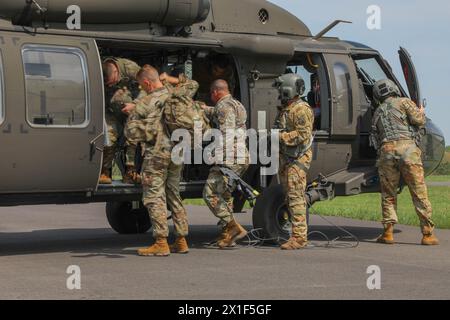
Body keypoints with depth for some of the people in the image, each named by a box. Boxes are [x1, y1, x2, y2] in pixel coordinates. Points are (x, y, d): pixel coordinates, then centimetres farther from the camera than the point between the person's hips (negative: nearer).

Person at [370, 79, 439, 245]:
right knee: (419, 193, -1)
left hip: (386, 151, 3)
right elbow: (418, 120, 1)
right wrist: (421, 113, 21)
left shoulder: (377, 113, 25)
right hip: (407, 148, -3)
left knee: (388, 194, 11)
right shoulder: (404, 102, 12)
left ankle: (388, 232, 3)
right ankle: (428, 234, -1)